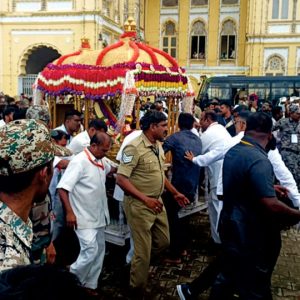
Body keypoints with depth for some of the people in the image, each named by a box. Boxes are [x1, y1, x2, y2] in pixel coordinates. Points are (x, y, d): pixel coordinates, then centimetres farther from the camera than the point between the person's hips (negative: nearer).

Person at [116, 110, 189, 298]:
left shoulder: (158, 146, 6)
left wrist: (175, 193, 16)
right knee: (143, 251, 3)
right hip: (139, 205, -8)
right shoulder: (134, 148, -20)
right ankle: (137, 291, 26)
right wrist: (145, 199, -28)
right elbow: (121, 179, -24)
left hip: (157, 202, 8)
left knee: (163, 242, 19)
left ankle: (138, 260, 45)